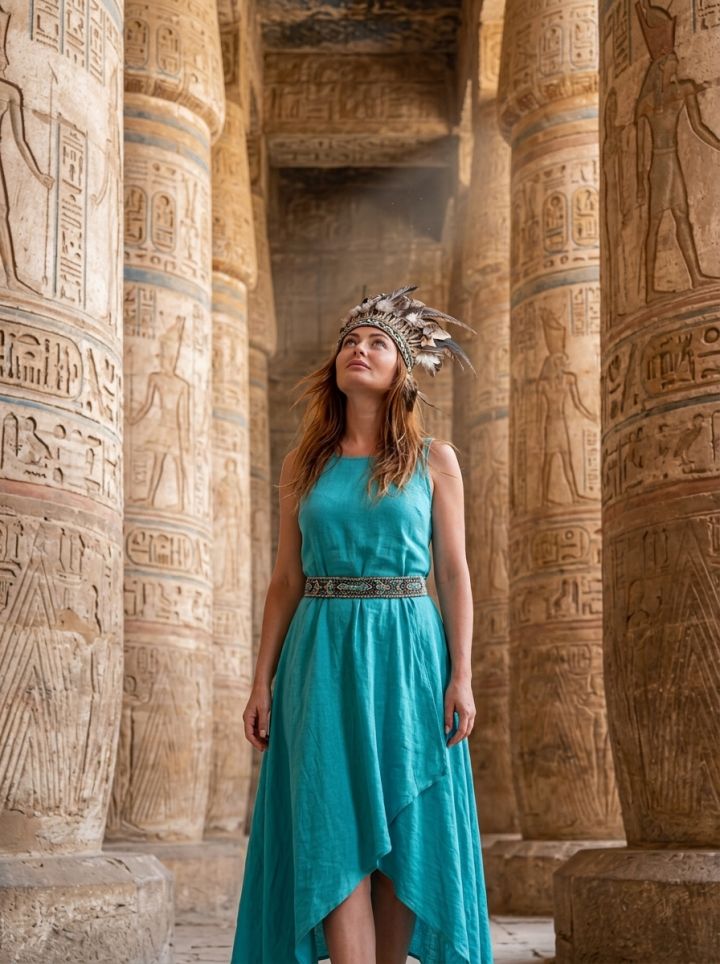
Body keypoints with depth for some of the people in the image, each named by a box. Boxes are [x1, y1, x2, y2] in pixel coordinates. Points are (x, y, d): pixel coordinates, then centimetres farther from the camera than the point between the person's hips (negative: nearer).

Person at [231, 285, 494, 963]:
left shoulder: (434, 461, 6)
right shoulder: (304, 464, 10)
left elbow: (454, 572, 4)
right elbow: (285, 580, 10)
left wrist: (461, 675, -5)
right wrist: (263, 681, 4)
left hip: (406, 655, 0)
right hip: (322, 657, 1)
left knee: (404, 839, 0)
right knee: (338, 837, -8)